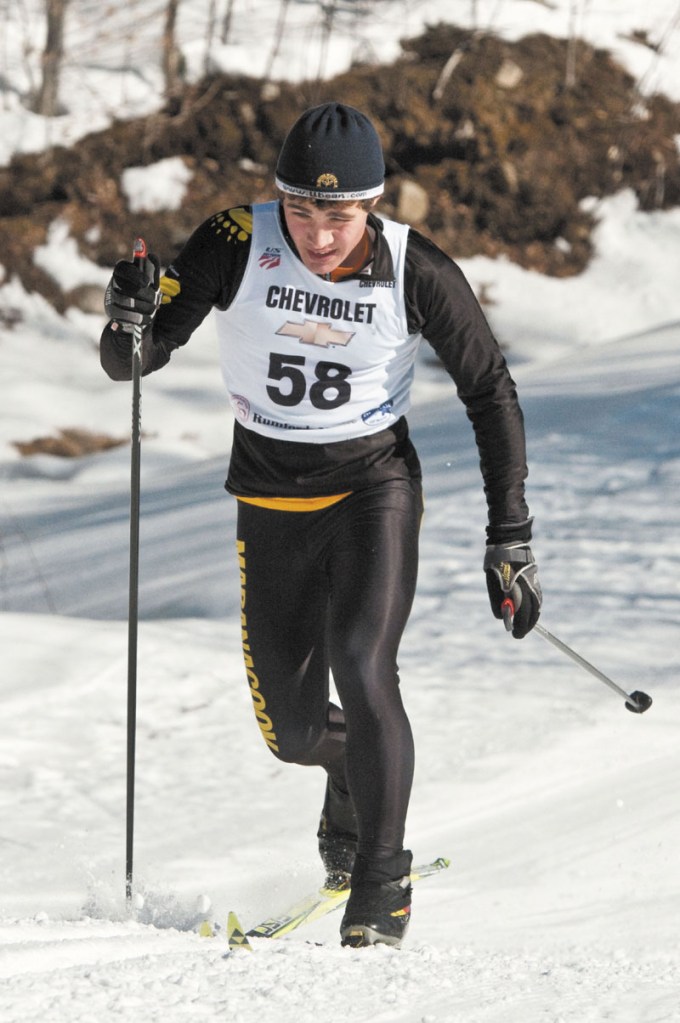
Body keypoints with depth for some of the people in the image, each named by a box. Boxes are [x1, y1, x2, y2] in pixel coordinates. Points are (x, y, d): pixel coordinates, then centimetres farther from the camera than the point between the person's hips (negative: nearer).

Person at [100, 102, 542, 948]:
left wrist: (509, 538, -6)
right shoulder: (237, 245, -17)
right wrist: (130, 322, -37)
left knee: (361, 667, -24)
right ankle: (358, 766, 42)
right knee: (292, 730, 5)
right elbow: (130, 363, -13)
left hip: (374, 485, -2)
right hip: (271, 498, 2)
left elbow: (491, 394, -5)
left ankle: (380, 884, -9)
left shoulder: (418, 273, -17)